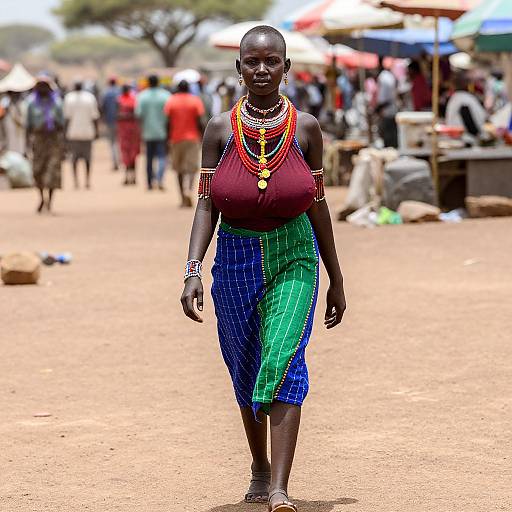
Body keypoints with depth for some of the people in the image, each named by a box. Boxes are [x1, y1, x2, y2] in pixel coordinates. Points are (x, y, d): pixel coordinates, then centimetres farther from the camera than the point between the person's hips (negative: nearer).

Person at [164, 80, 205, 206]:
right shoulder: (196, 101, -2)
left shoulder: (171, 101, 1)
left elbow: (168, 123, -3)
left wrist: (168, 139, 5)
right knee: (191, 167, -4)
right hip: (192, 138, -2)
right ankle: (187, 192, -28)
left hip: (176, 139, 2)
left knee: (179, 169, 13)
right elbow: (199, 122, -7)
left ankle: (183, 198, 14)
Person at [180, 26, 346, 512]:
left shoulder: (305, 127, -1)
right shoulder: (220, 129, -1)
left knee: (283, 359, -19)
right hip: (235, 260, 2)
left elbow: (317, 205, 5)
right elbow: (206, 204, -3)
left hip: (293, 258, -2)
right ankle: (259, 468, 37)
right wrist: (192, 271, -16)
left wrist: (336, 280, 9)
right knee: (245, 370, 13)